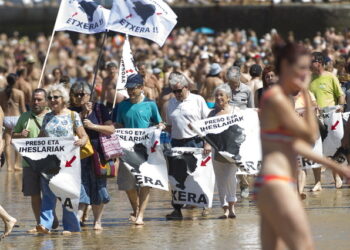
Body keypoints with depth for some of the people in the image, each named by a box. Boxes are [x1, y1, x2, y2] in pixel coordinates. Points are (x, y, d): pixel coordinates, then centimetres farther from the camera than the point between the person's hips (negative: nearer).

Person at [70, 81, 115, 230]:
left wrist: (93, 126, -14)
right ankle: (78, 217, -20)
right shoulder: (72, 111, 9)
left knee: (97, 189, 5)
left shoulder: (99, 109, 4)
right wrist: (82, 114, -10)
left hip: (97, 154, -1)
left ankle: (97, 221, 13)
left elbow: (111, 129, -3)